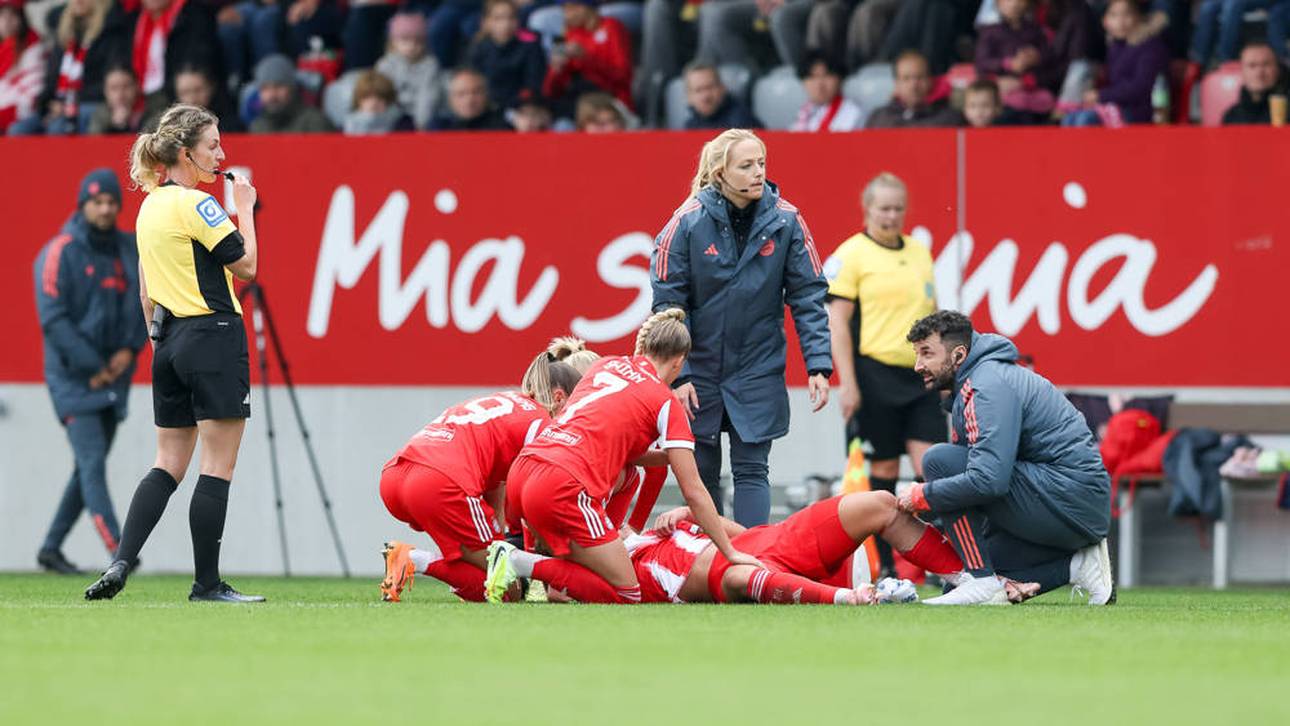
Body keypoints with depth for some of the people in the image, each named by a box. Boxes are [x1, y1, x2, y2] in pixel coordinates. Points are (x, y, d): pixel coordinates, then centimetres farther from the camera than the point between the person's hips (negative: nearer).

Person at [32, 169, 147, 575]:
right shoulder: (61, 252, -7)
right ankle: (118, 553, -25)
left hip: (113, 376, 6)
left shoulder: (129, 251, 11)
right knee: (92, 461, -15)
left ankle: (52, 548, 19)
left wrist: (130, 349, -2)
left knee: (89, 469, 8)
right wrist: (92, 366, -15)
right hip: (72, 376, -6)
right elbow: (53, 319, -12)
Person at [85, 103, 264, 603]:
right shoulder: (195, 205, -13)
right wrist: (244, 208, -1)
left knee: (168, 465, 11)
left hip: (169, 341, 9)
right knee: (218, 466, -3)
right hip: (214, 337, -9)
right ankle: (207, 584, -1)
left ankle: (120, 564, -1)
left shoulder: (150, 206, 13)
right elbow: (246, 264, -11)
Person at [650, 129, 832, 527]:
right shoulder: (688, 221, -12)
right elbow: (668, 302, -8)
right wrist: (677, 374, -12)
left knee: (751, 470, -4)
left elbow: (808, 297, -4)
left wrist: (818, 365, -12)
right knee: (701, 474, 9)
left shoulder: (785, 221, -8)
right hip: (699, 370, 0)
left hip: (758, 372, 0)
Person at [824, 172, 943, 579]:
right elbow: (838, 321, -7)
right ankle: (884, 565, 6)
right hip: (876, 373, -5)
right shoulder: (851, 255, -3)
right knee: (883, 470, -1)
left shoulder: (919, 253, 16)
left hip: (921, 376, 5)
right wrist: (847, 382, -14)